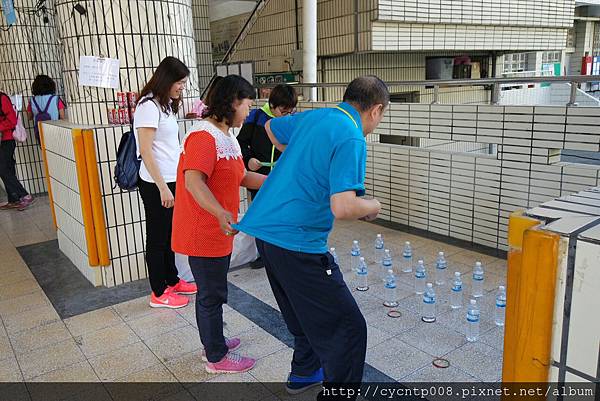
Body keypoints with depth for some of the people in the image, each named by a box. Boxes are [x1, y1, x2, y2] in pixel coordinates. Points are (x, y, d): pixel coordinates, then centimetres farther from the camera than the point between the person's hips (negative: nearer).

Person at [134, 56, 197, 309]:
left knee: (169, 234, 18)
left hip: (171, 180, 8)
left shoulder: (166, 105, 13)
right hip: (156, 185, -8)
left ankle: (172, 281, 32)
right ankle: (159, 293, 17)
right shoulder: (148, 106, -15)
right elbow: (146, 151, -19)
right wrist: (163, 188, -20)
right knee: (157, 238, 4)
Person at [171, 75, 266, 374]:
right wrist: (220, 213, -46)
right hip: (203, 234, -10)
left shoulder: (227, 137, 12)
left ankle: (213, 341, 40)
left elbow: (242, 177, 18)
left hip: (218, 232, 10)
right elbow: (193, 181, -33)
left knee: (212, 291, 23)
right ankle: (217, 357, 22)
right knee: (212, 295, 5)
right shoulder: (203, 136, -21)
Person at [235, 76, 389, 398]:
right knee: (348, 328, 0)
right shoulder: (351, 138, -16)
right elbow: (343, 208, -27)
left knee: (308, 314, 28)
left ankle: (304, 373, 46)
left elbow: (271, 128, 30)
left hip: (265, 228, 10)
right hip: (296, 241, -9)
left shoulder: (312, 116, 9)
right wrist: (373, 206, -5)